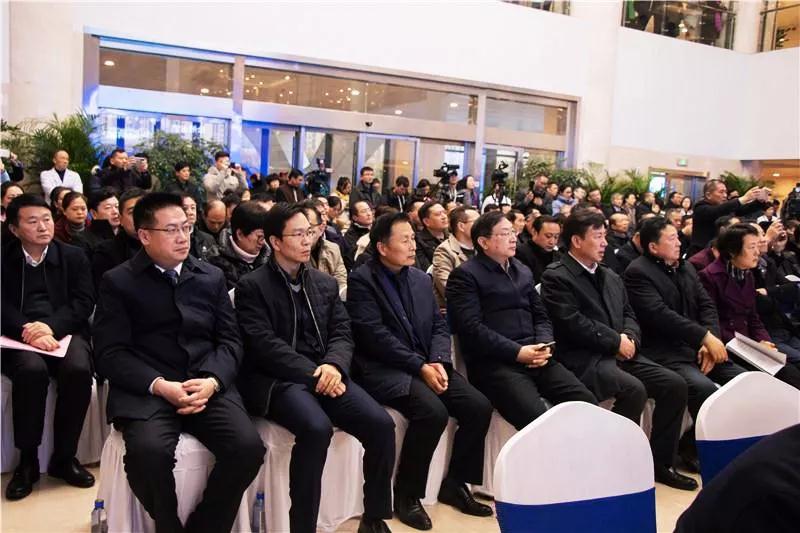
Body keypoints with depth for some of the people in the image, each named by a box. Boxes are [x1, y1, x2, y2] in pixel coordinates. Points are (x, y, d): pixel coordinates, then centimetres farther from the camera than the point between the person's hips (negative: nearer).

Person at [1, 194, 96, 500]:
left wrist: (50, 326, -16)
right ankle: (27, 460, -15)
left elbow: (84, 302, 2)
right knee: (32, 369, -34)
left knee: (78, 369, -31)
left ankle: (64, 457, -12)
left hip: (65, 332, 1)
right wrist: (28, 331, -21)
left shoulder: (74, 257, 13)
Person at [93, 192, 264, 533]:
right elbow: (110, 354, -3)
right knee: (148, 452, -32)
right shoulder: (118, 282, 5)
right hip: (145, 391, -2)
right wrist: (159, 385, -18)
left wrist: (212, 381, -11)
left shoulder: (212, 277, 14)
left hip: (208, 385, 3)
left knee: (248, 447, -22)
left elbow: (230, 340, 10)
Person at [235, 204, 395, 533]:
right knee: (317, 428, -35)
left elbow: (342, 334, 9)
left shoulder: (326, 283, 17)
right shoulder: (252, 286, 0)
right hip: (277, 379, -5)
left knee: (381, 424, -18)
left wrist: (333, 366, -13)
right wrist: (313, 373, -19)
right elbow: (264, 345, -11)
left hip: (324, 374, 5)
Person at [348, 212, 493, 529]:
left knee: (479, 407, -10)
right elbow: (375, 336, -16)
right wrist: (420, 366, -19)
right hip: (385, 369, -7)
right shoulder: (361, 280, -7)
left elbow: (439, 326, 11)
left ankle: (455, 484, 10)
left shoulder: (421, 279, 14)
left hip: (427, 364, 7)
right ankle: (406, 494, -7)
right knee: (433, 412, -29)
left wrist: (437, 361, -9)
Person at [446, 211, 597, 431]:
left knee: (586, 402, -12)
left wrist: (543, 345, -1)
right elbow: (471, 328, -11)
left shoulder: (523, 271, 23)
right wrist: (517, 352, -15)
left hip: (534, 358, 7)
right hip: (494, 363, -6)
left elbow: (541, 316, 21)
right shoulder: (465, 275, -1)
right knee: (538, 418, -28)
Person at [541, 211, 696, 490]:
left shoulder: (611, 276, 21)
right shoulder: (556, 277, -6)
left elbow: (629, 315, 18)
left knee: (675, 384, -7)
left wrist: (629, 338, -5)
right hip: (583, 359, -8)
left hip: (620, 353, 8)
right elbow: (573, 324, -15)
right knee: (634, 389, -30)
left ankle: (659, 462, 6)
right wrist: (616, 341, -11)